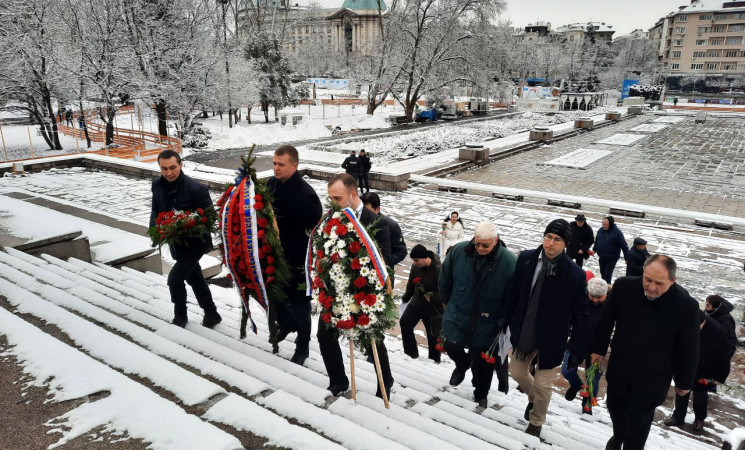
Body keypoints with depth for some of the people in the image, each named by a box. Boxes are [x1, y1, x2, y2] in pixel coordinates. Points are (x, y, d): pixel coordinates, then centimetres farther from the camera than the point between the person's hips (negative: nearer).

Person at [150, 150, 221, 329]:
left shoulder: (196, 188, -25)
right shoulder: (157, 184, -4)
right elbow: (156, 209, 10)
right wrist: (154, 227, -8)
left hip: (195, 243, -7)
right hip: (176, 243, 7)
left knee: (174, 278, -8)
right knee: (195, 279, 18)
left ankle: (180, 317, 17)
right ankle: (211, 315, 34)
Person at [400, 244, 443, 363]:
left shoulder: (438, 269, -27)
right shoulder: (415, 267, -7)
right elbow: (411, 284, 11)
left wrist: (432, 297, -31)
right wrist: (405, 298, 20)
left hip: (432, 308, -6)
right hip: (416, 303, 6)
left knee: (433, 335, 8)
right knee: (404, 323, 2)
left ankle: (434, 360, 28)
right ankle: (411, 353, 16)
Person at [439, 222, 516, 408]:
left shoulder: (509, 261, -20)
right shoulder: (458, 251, -13)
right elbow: (445, 279, 5)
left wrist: (504, 321, -4)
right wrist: (447, 301, 15)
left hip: (487, 324, -2)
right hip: (458, 315, 2)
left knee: (482, 362, 11)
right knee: (451, 346, 12)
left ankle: (481, 394, 40)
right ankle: (462, 365, 49)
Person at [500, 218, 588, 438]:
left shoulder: (575, 275, -20)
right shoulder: (526, 259, -11)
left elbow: (580, 316, -12)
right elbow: (514, 292, 3)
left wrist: (577, 349, -11)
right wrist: (504, 318, 6)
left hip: (551, 338, -3)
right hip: (523, 332, 4)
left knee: (542, 385, 11)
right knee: (517, 371, 21)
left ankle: (536, 422, 40)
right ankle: (533, 398, 55)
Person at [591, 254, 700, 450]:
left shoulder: (686, 305, -24)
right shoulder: (623, 286, -18)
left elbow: (688, 349, -9)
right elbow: (606, 320, 0)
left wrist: (684, 382, 1)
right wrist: (598, 348, 10)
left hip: (653, 378, -3)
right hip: (619, 368, 4)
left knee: (638, 422, 6)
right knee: (615, 407, 25)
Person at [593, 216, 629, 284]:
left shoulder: (617, 232, -17)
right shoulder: (600, 230, 0)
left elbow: (624, 246, -14)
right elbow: (596, 241, 17)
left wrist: (626, 257, -12)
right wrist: (594, 250, 17)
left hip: (612, 258, -6)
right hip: (601, 257, 6)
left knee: (607, 274, -8)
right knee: (602, 273, 18)